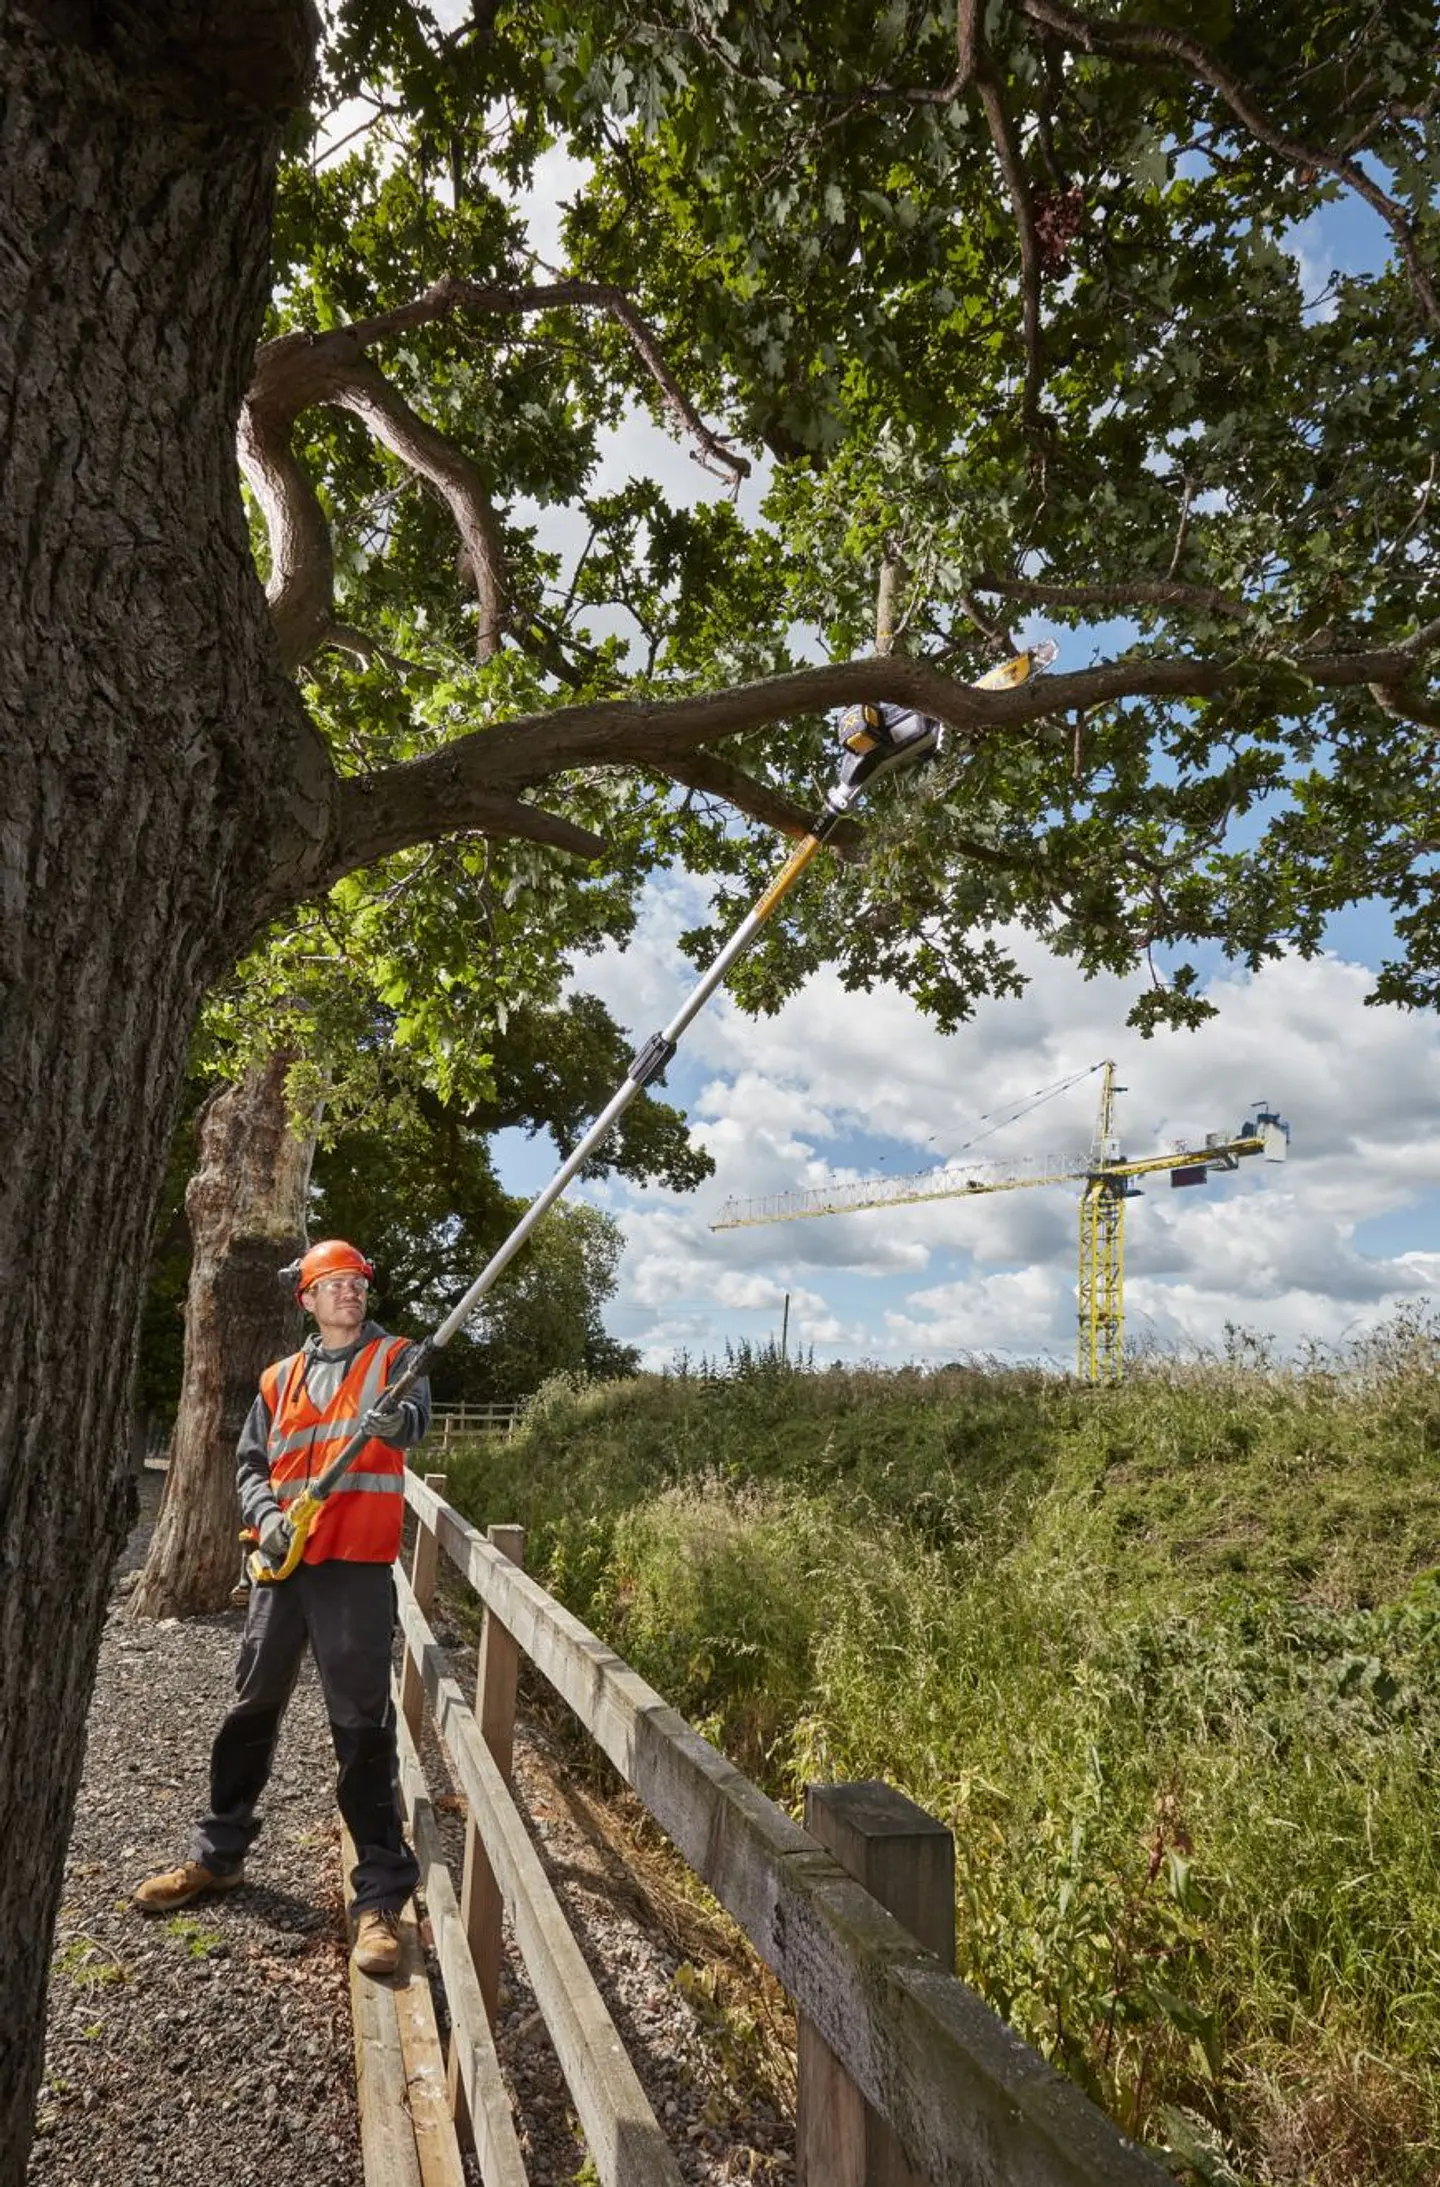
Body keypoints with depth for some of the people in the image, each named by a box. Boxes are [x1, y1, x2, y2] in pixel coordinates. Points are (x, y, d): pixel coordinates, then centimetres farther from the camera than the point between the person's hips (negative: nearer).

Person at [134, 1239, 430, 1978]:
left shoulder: (394, 1357, 1)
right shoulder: (280, 1379, 14)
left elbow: (414, 1418, -18)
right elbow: (251, 1462, 13)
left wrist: (395, 1421, -43)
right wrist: (266, 1515, -7)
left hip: (357, 1565, -5)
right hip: (282, 1563, 5)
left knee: (362, 1725, -4)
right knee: (251, 1707, 17)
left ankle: (381, 1894, 4)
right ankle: (217, 1855, 36)